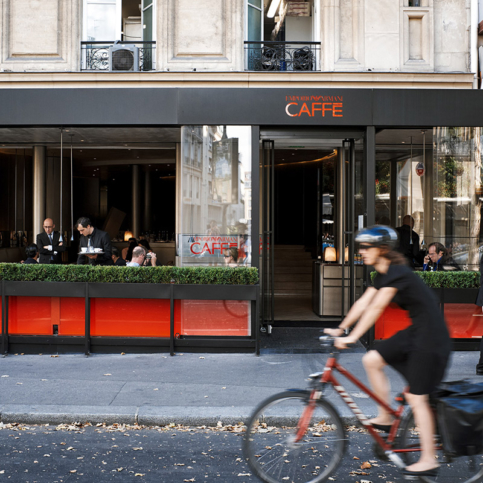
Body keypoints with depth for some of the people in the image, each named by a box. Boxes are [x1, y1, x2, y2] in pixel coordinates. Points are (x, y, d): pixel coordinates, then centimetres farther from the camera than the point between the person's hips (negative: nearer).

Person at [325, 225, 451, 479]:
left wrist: (352, 337, -28)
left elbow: (376, 308, -27)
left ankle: (429, 461, 7)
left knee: (416, 397, -4)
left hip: (430, 337, -9)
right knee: (371, 359, 1)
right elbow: (363, 303, 10)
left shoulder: (397, 273, -21)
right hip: (415, 332, 9)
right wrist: (340, 330, 7)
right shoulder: (384, 274, 9)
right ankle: (385, 417, 13)